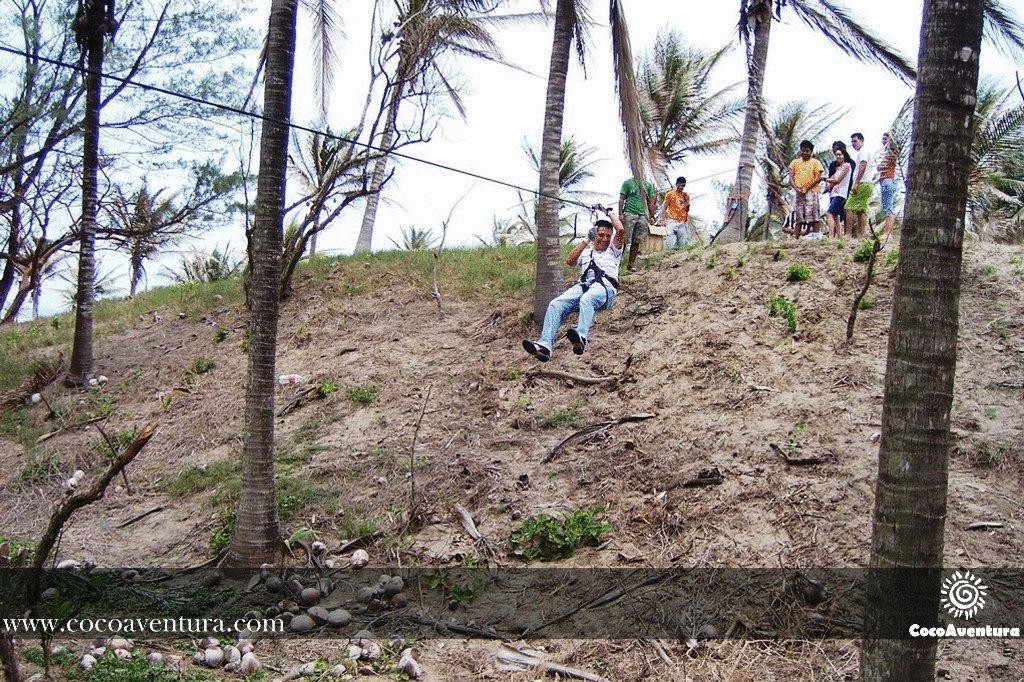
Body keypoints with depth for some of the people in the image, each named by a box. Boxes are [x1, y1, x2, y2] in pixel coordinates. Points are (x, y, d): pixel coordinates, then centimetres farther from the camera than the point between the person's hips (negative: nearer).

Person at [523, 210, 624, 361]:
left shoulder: (613, 250, 28)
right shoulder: (585, 251, 36)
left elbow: (621, 230, 12)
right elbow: (569, 261, 18)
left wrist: (609, 214, 28)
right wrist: (586, 241, 20)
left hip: (605, 285, -4)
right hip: (583, 284, 4)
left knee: (586, 300, -41)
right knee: (556, 304, -26)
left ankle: (581, 339, -66)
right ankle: (545, 345, -44)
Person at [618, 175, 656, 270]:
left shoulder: (648, 185, 16)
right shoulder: (628, 183, 6)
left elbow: (650, 202, 17)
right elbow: (621, 199, 2)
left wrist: (651, 216, 8)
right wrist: (620, 214, -10)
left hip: (642, 216, 4)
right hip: (629, 214, -4)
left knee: (636, 242, 2)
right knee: (624, 241, -8)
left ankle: (630, 265, 7)